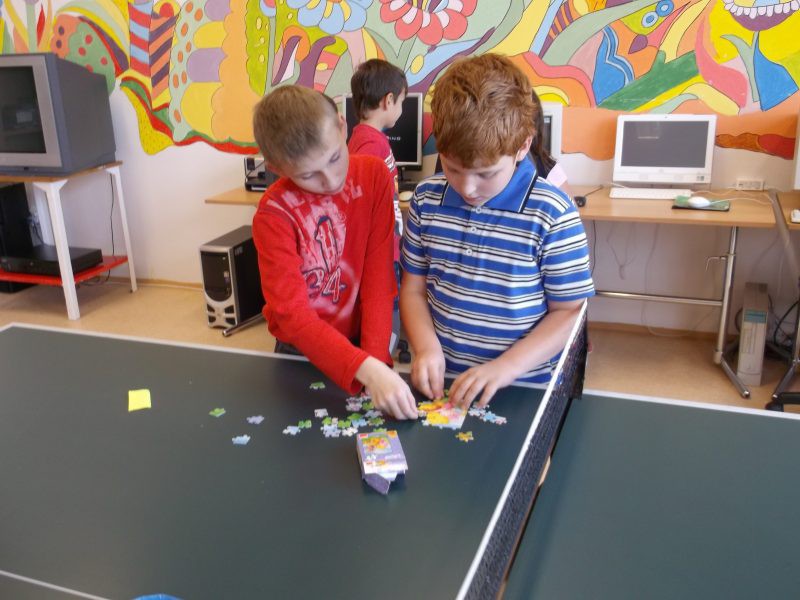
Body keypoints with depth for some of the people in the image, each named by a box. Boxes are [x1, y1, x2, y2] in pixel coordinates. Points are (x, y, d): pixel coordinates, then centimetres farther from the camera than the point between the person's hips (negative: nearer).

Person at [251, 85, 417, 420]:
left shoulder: (374, 175, -12)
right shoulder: (275, 214, -20)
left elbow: (379, 275, -13)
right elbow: (292, 313, -27)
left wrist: (377, 356, -22)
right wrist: (367, 369, -39)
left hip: (360, 340, 2)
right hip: (302, 353, -1)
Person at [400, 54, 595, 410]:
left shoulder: (552, 214, -11)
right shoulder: (427, 200, 1)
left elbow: (570, 311, -5)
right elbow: (414, 287, 8)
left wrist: (507, 367, -15)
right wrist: (426, 347, -8)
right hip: (442, 382, 3)